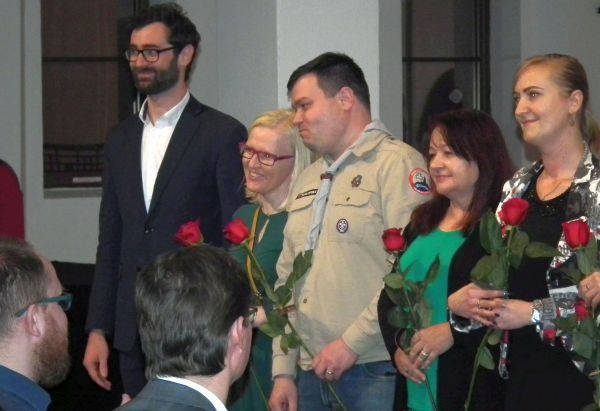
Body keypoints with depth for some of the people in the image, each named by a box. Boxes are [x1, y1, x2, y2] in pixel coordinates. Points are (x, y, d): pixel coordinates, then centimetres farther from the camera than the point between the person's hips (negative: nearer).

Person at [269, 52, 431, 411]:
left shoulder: (397, 163, -6)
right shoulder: (307, 180, 21)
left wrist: (352, 343, -16)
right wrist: (283, 370, 13)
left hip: (374, 371, -7)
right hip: (312, 372, 7)